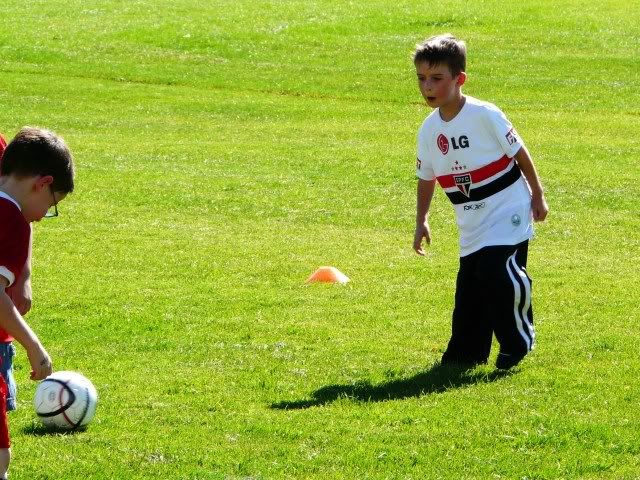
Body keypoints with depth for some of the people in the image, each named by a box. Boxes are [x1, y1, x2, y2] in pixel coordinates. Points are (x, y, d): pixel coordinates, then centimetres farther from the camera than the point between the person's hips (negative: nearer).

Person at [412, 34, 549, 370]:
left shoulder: (484, 115, -16)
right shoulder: (429, 130, 2)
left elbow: (519, 152, -7)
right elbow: (426, 178, 15)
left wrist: (537, 195, -3)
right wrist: (421, 221, 14)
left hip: (507, 210, -6)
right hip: (472, 223, 6)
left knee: (497, 270, -21)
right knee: (469, 283, 5)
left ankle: (517, 342, -5)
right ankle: (464, 354, 16)